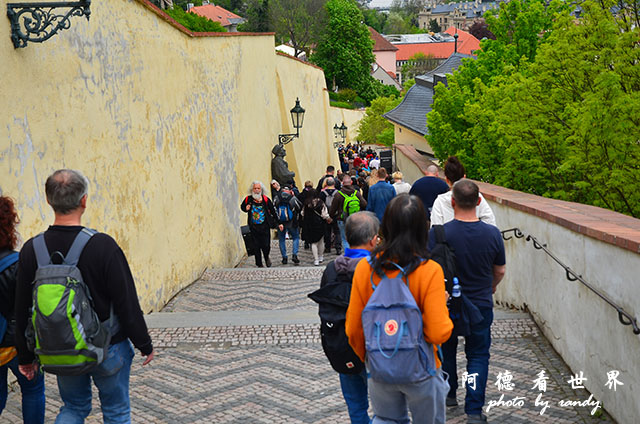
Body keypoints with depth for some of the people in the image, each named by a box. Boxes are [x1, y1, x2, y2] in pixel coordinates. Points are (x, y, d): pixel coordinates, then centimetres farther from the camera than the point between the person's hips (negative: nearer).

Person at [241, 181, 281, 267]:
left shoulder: (266, 200, -5)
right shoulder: (248, 199, -3)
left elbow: (273, 212, 3)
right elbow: (242, 206, 18)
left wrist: (279, 223, 3)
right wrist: (246, 208, -5)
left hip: (265, 227, -1)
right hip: (254, 227, 1)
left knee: (266, 246, -3)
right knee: (256, 246, 2)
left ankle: (266, 258, 30)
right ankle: (259, 264, 17)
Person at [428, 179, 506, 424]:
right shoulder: (492, 233, -12)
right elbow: (500, 271, 1)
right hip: (481, 304, 1)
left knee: (446, 349, 22)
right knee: (478, 355, 12)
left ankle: (448, 394, 36)